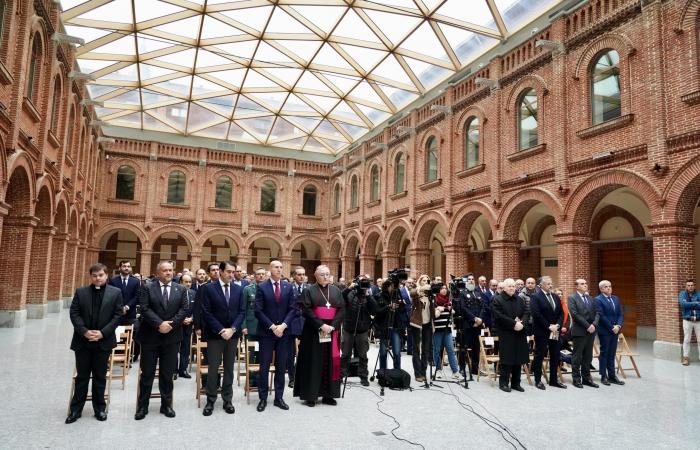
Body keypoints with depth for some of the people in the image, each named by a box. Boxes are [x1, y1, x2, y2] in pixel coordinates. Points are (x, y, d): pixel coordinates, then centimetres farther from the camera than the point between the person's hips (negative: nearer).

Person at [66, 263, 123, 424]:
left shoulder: (115, 293, -1)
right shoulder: (80, 292, 3)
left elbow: (117, 315, -5)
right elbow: (74, 313, -1)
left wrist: (102, 333, -14)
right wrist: (85, 331, -14)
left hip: (103, 341, -1)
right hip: (82, 341, 1)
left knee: (100, 377, 10)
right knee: (82, 376, 10)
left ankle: (100, 408, 22)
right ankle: (76, 409, 23)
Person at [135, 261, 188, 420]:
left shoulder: (180, 289, 5)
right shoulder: (148, 288, -1)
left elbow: (184, 310, -2)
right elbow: (144, 309, -10)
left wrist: (170, 324, -14)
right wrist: (159, 324, -19)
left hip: (172, 337, 2)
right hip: (150, 336, -1)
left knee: (167, 374, 10)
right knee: (147, 373, 7)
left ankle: (166, 405, 22)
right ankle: (142, 406, 20)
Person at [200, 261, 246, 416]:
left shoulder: (238, 289, 4)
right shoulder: (208, 288, -5)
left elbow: (242, 312, 2)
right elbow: (206, 313, -9)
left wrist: (232, 329, -11)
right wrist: (221, 330, -15)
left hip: (232, 334, 3)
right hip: (215, 335, -3)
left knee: (229, 369, 10)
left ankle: (228, 400, 20)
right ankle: (210, 401, 16)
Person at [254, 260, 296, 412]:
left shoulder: (288, 287, 4)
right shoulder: (261, 287, -4)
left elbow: (292, 309, 1)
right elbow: (258, 311, -8)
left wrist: (283, 325, -12)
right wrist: (272, 327, -14)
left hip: (283, 331, 3)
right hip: (266, 332, -3)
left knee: (281, 366, 9)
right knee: (264, 366, 4)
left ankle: (279, 398, 19)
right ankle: (263, 398, 15)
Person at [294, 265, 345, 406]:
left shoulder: (336, 291, 10)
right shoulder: (309, 291, 0)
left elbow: (342, 309, 3)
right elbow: (306, 310, -10)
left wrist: (332, 326, -10)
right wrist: (321, 325, -18)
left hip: (332, 331, 4)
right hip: (314, 332, -3)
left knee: (330, 362, 6)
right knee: (313, 362, 0)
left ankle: (328, 394, 15)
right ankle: (310, 395, 8)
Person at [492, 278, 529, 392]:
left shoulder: (519, 299, 14)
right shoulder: (497, 299, -6)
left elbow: (526, 313, 8)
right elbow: (499, 316, -15)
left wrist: (522, 323, -12)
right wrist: (514, 323, -18)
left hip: (519, 334, 6)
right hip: (506, 334, -6)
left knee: (518, 359, 9)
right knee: (506, 359, -2)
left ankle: (516, 383, 19)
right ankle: (503, 383, 8)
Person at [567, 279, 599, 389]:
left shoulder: (590, 298, 15)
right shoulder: (572, 298, -6)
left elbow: (597, 313, 8)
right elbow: (575, 314, -14)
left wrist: (594, 324, -8)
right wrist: (587, 326, -16)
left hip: (591, 331, 6)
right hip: (579, 331, -6)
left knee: (588, 356, 11)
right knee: (577, 356, 2)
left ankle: (586, 378, 20)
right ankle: (576, 379, 11)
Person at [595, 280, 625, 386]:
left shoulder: (616, 299, 12)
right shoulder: (598, 300, -9)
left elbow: (620, 314, 9)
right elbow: (601, 316, -14)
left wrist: (618, 326, -6)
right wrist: (612, 327, -14)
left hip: (615, 330, 6)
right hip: (604, 331, -6)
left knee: (612, 354, 10)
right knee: (604, 353, 3)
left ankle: (612, 376, 17)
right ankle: (603, 376, 10)